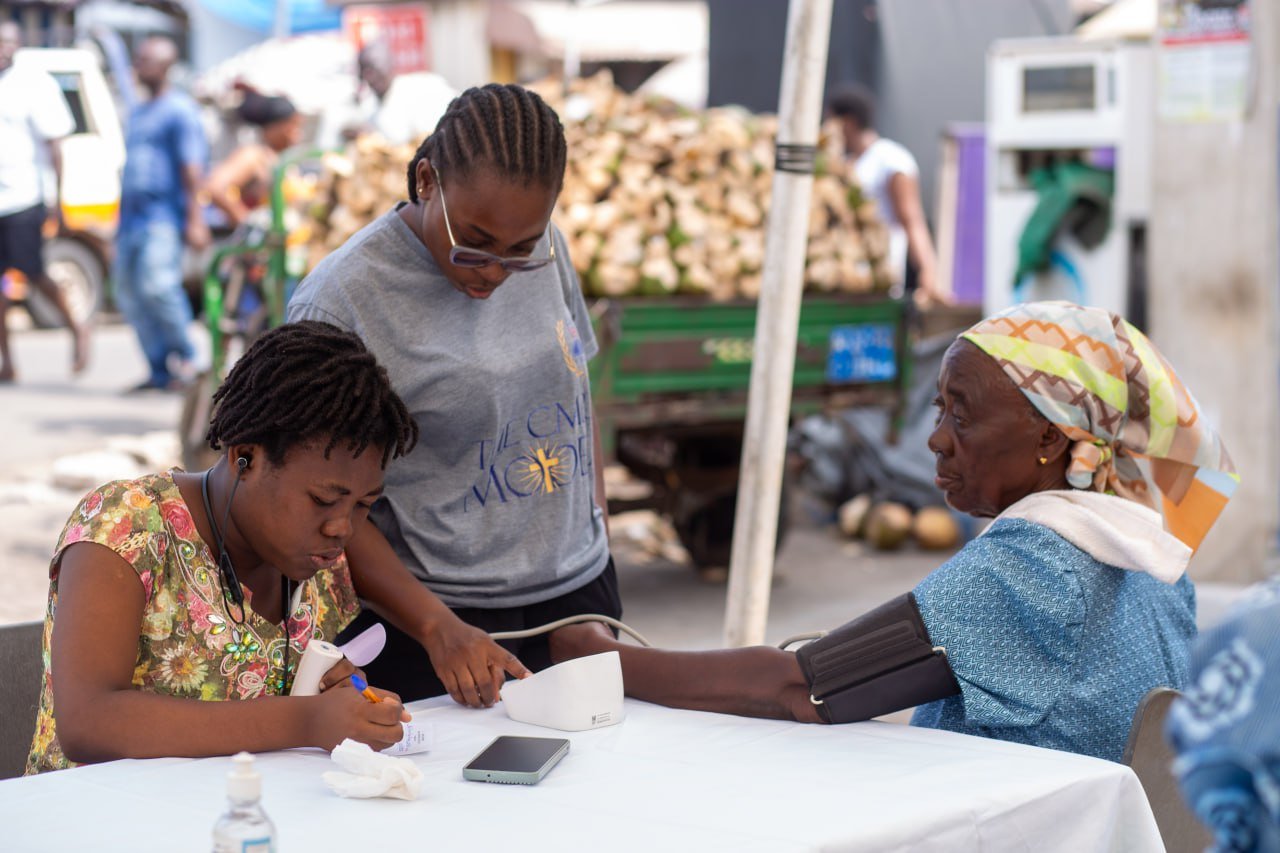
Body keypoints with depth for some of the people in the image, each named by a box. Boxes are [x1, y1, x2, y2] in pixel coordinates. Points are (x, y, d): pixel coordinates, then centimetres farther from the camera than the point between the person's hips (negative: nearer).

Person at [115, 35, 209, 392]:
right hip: (132, 216, 9)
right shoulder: (137, 113, 22)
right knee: (128, 293, 3)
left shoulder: (180, 109, -4)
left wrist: (194, 219, -19)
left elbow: (191, 169, -11)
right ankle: (160, 371, 7)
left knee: (156, 285, -21)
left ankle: (186, 359, -5)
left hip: (163, 216, -9)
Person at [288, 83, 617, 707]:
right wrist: (438, 629, -21)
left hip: (579, 591, 5)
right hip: (443, 619, -5)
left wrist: (601, 542, 11)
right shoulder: (339, 303, -16)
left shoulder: (544, 249, 2)